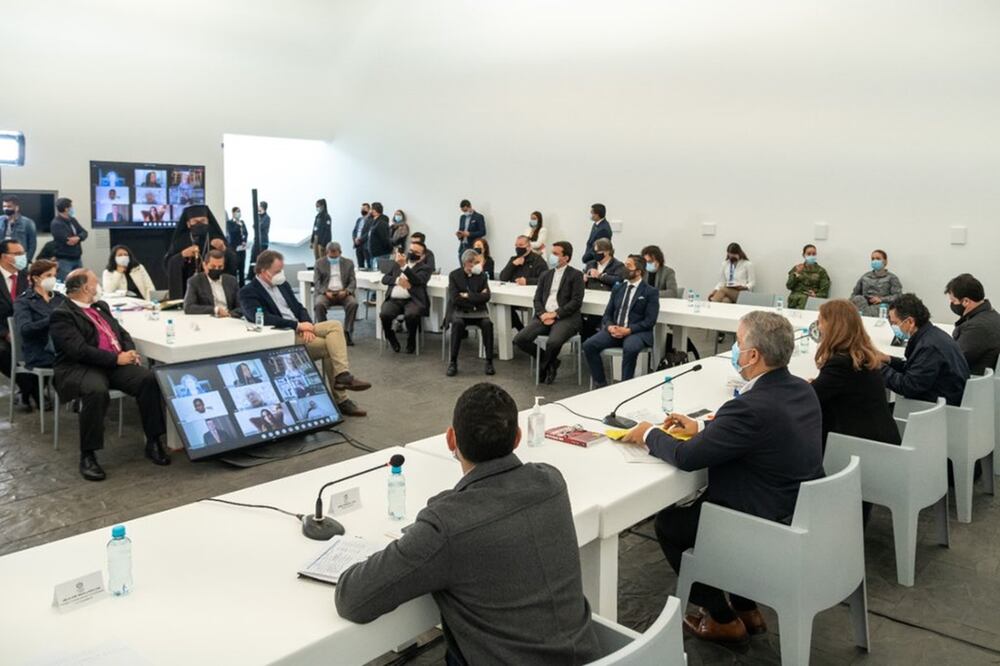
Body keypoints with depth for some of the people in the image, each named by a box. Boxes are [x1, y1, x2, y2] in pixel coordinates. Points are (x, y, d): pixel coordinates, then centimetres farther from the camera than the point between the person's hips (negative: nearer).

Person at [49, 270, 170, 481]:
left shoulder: (101, 306, 21)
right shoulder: (61, 315, -5)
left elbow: (122, 332, 22)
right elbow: (79, 350, -16)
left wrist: (129, 352, 0)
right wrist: (116, 358, -18)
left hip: (115, 363, 6)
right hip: (79, 367, -6)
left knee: (148, 378, -21)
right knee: (97, 391, -38)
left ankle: (153, 442, -13)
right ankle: (87, 455, -23)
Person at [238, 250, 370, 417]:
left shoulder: (282, 284, 15)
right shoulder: (248, 292, -8)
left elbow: (299, 308, 13)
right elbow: (263, 318, -23)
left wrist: (307, 326, -9)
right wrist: (297, 325, -22)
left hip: (300, 329, 7)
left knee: (336, 325, -16)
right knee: (330, 347, -20)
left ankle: (342, 376, -21)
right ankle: (340, 400, -12)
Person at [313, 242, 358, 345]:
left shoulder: (348, 263, 14)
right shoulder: (320, 263, 11)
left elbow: (353, 282, 6)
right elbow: (316, 282, 3)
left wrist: (346, 291, -15)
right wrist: (325, 292, -17)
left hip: (343, 293, 1)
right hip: (326, 292, 0)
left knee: (353, 303, -31)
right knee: (319, 304, -33)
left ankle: (347, 332, -21)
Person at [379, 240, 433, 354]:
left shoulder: (425, 268, 9)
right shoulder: (398, 264, 24)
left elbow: (417, 280, -12)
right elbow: (384, 278, 16)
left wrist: (404, 266, -22)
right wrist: (398, 280, -4)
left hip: (412, 300, -3)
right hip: (394, 299, 3)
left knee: (411, 315, -36)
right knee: (384, 314, -28)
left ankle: (411, 342, -9)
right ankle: (391, 339, 1)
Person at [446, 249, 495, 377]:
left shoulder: (482, 275, 4)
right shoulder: (454, 275, -3)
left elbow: (486, 297, -7)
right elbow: (455, 299, -13)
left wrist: (468, 296, -14)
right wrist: (476, 297, -13)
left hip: (478, 311, 2)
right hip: (459, 310, -2)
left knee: (487, 323, -30)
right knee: (458, 323, -35)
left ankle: (489, 362, -22)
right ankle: (453, 362, -26)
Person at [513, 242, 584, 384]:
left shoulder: (576, 275, 2)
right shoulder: (545, 275, 19)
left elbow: (576, 301, -7)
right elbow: (537, 299, 13)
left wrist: (555, 314, -15)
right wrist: (542, 314, -8)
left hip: (566, 317, -5)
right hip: (544, 316, 6)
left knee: (553, 342, -35)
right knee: (519, 339, -16)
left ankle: (544, 365, 1)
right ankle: (550, 362, 7)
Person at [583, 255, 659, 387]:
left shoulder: (650, 292, -1)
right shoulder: (617, 288, 15)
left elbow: (650, 321, -7)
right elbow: (607, 313, 14)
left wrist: (628, 330, -18)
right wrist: (610, 326, -9)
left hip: (637, 332, -5)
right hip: (614, 330, 5)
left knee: (630, 348, -39)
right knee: (588, 345, -19)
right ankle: (600, 383, -7)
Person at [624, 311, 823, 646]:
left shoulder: (753, 406, -30)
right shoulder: (802, 390, -1)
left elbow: (686, 457, -24)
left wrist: (649, 435, -6)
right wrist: (702, 427, 12)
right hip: (802, 513, 9)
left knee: (668, 522, 12)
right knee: (698, 503, 27)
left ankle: (723, 620, 22)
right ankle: (746, 609, 31)